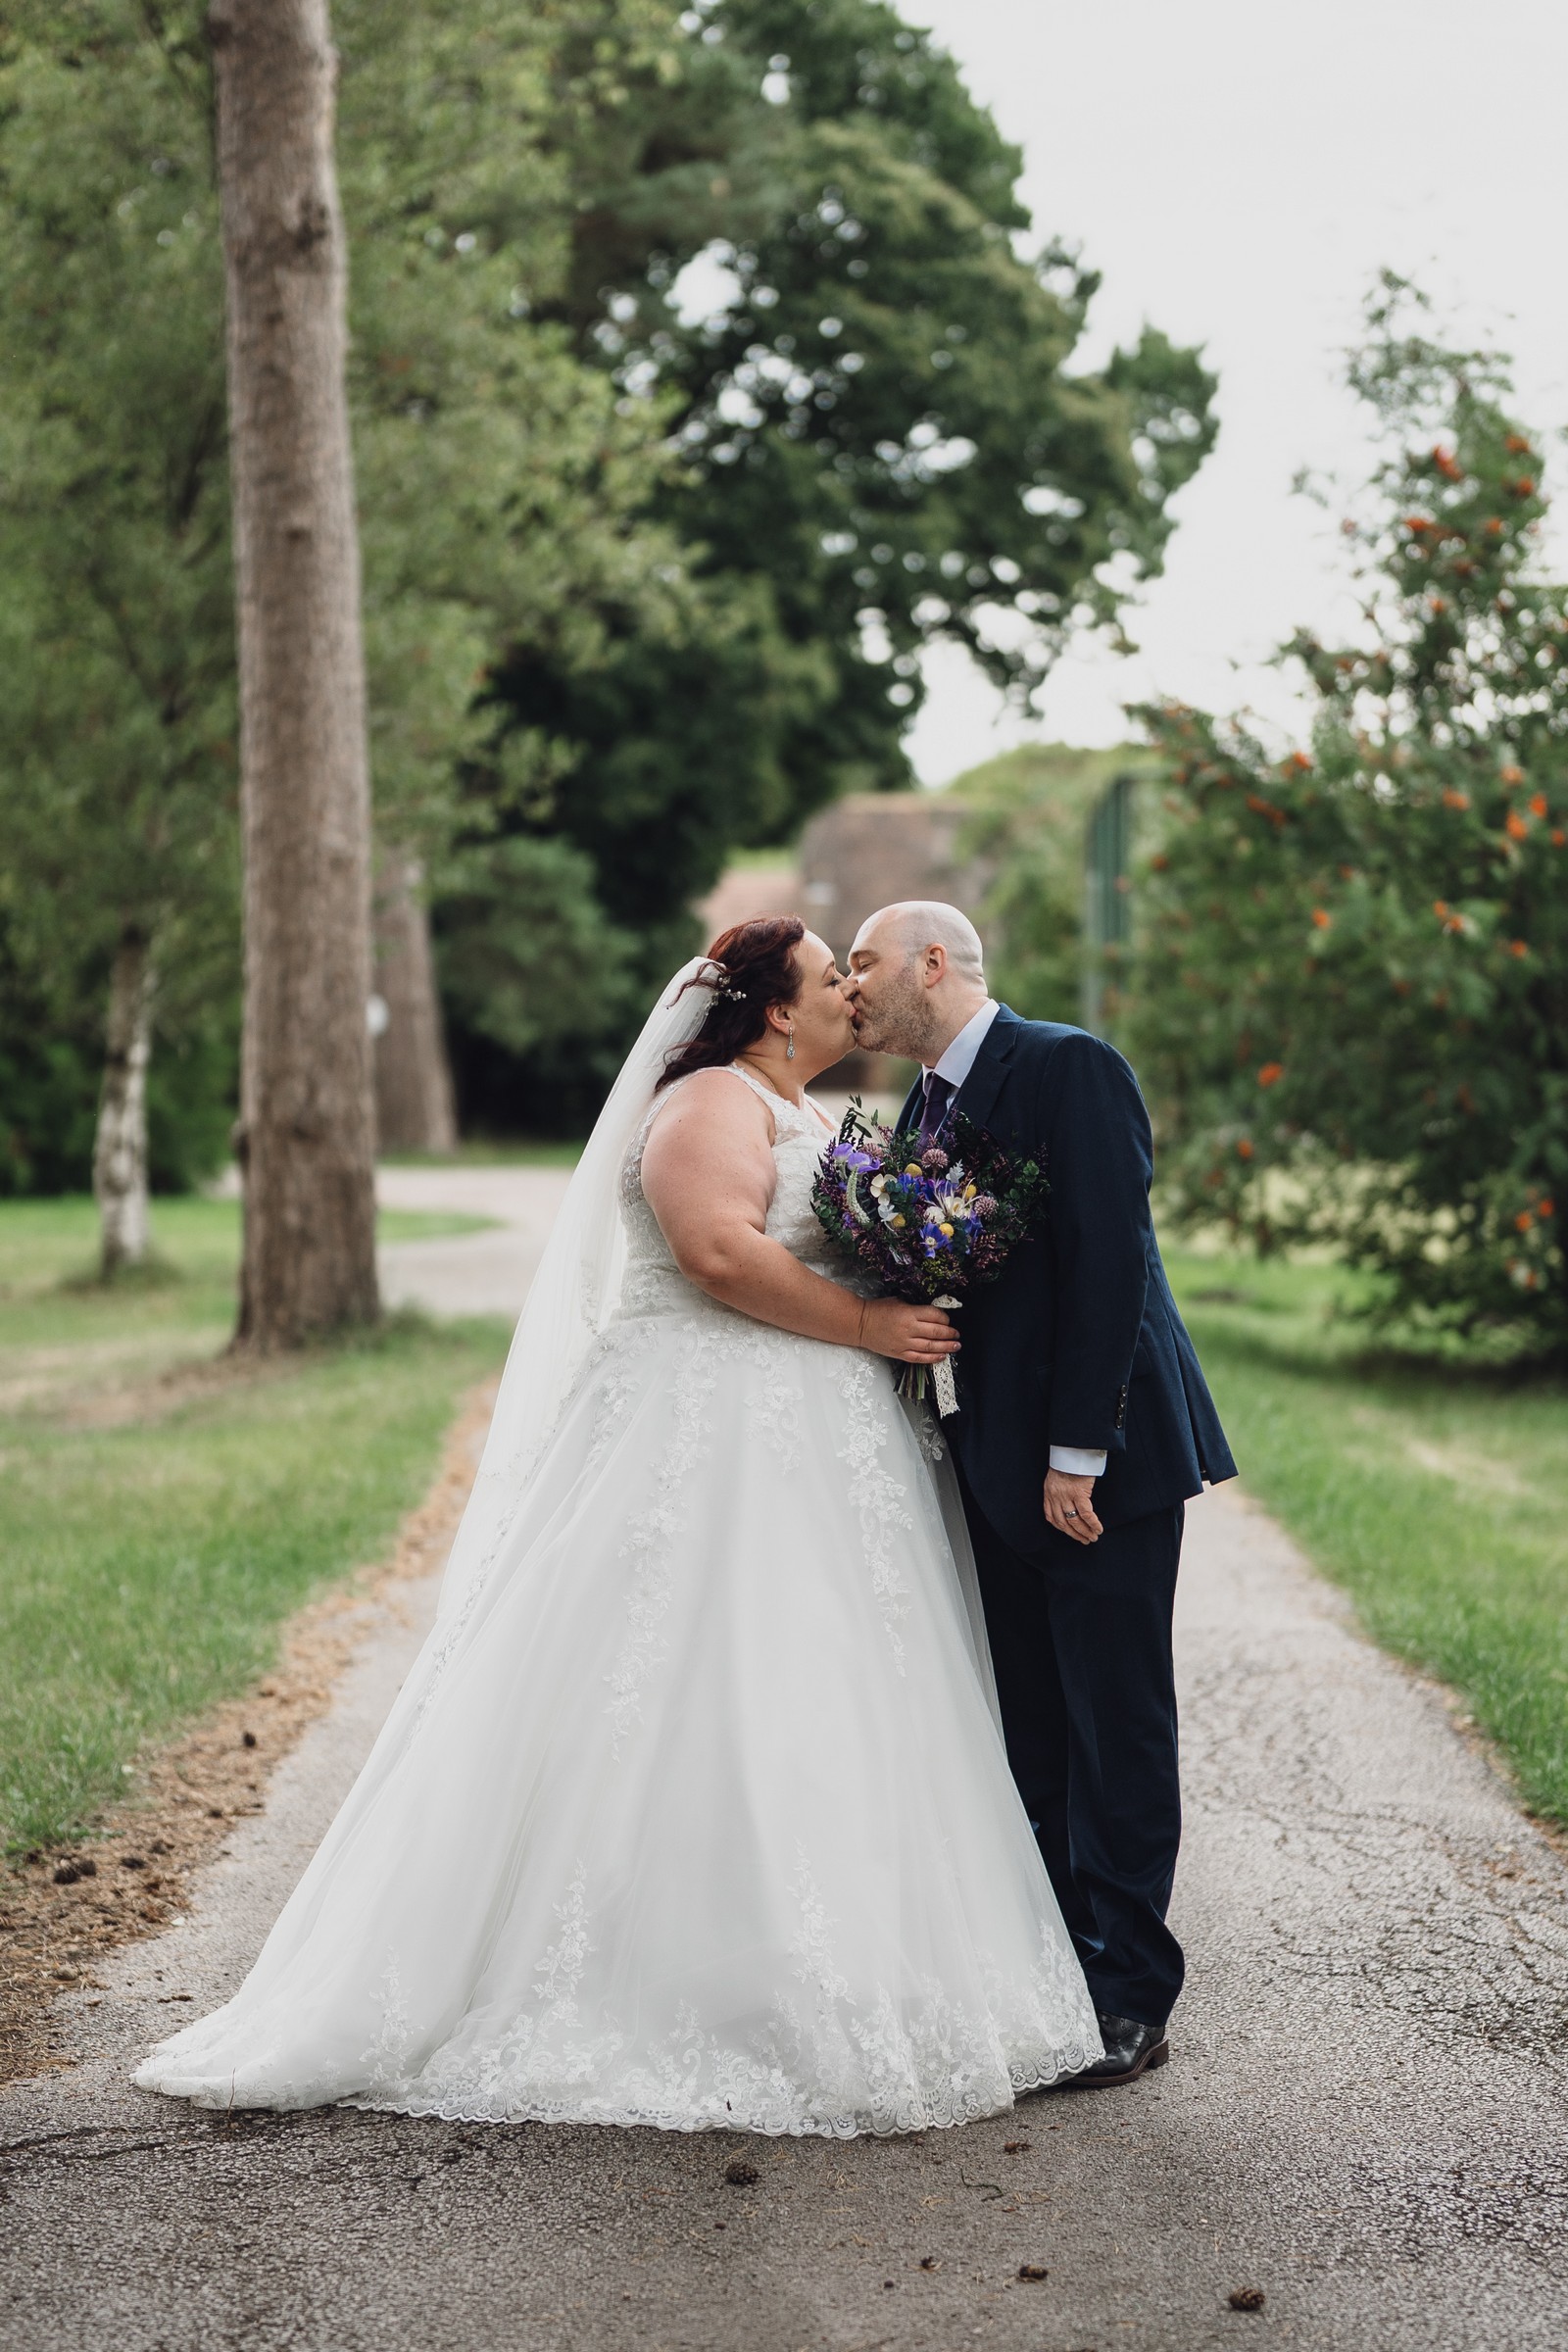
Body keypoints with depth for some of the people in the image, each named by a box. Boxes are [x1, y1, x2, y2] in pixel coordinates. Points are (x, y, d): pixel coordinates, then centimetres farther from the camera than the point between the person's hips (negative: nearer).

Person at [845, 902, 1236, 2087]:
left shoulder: (1071, 1068, -12)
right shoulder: (929, 1102, 14)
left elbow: (1108, 1263, -18)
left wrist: (1079, 1451, -21)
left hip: (1103, 1456, -8)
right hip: (1000, 1463, 8)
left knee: (1117, 1726, -1)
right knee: (1031, 1733, 13)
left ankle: (1129, 1998, 6)